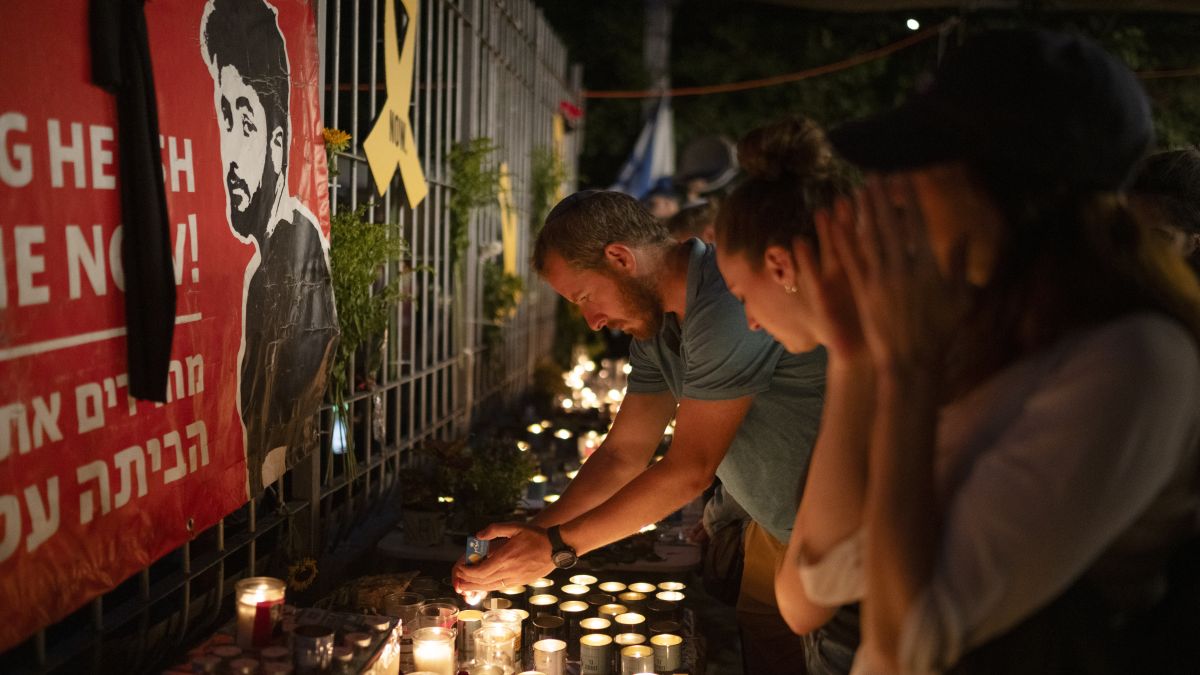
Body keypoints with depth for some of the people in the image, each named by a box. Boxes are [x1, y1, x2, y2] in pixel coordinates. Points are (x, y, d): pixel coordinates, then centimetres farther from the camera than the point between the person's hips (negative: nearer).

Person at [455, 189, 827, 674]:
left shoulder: (732, 297, -28)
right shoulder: (654, 324, 2)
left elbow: (690, 469, -26)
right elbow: (624, 454, 3)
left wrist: (558, 546, -21)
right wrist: (531, 537, -8)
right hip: (774, 532, 8)